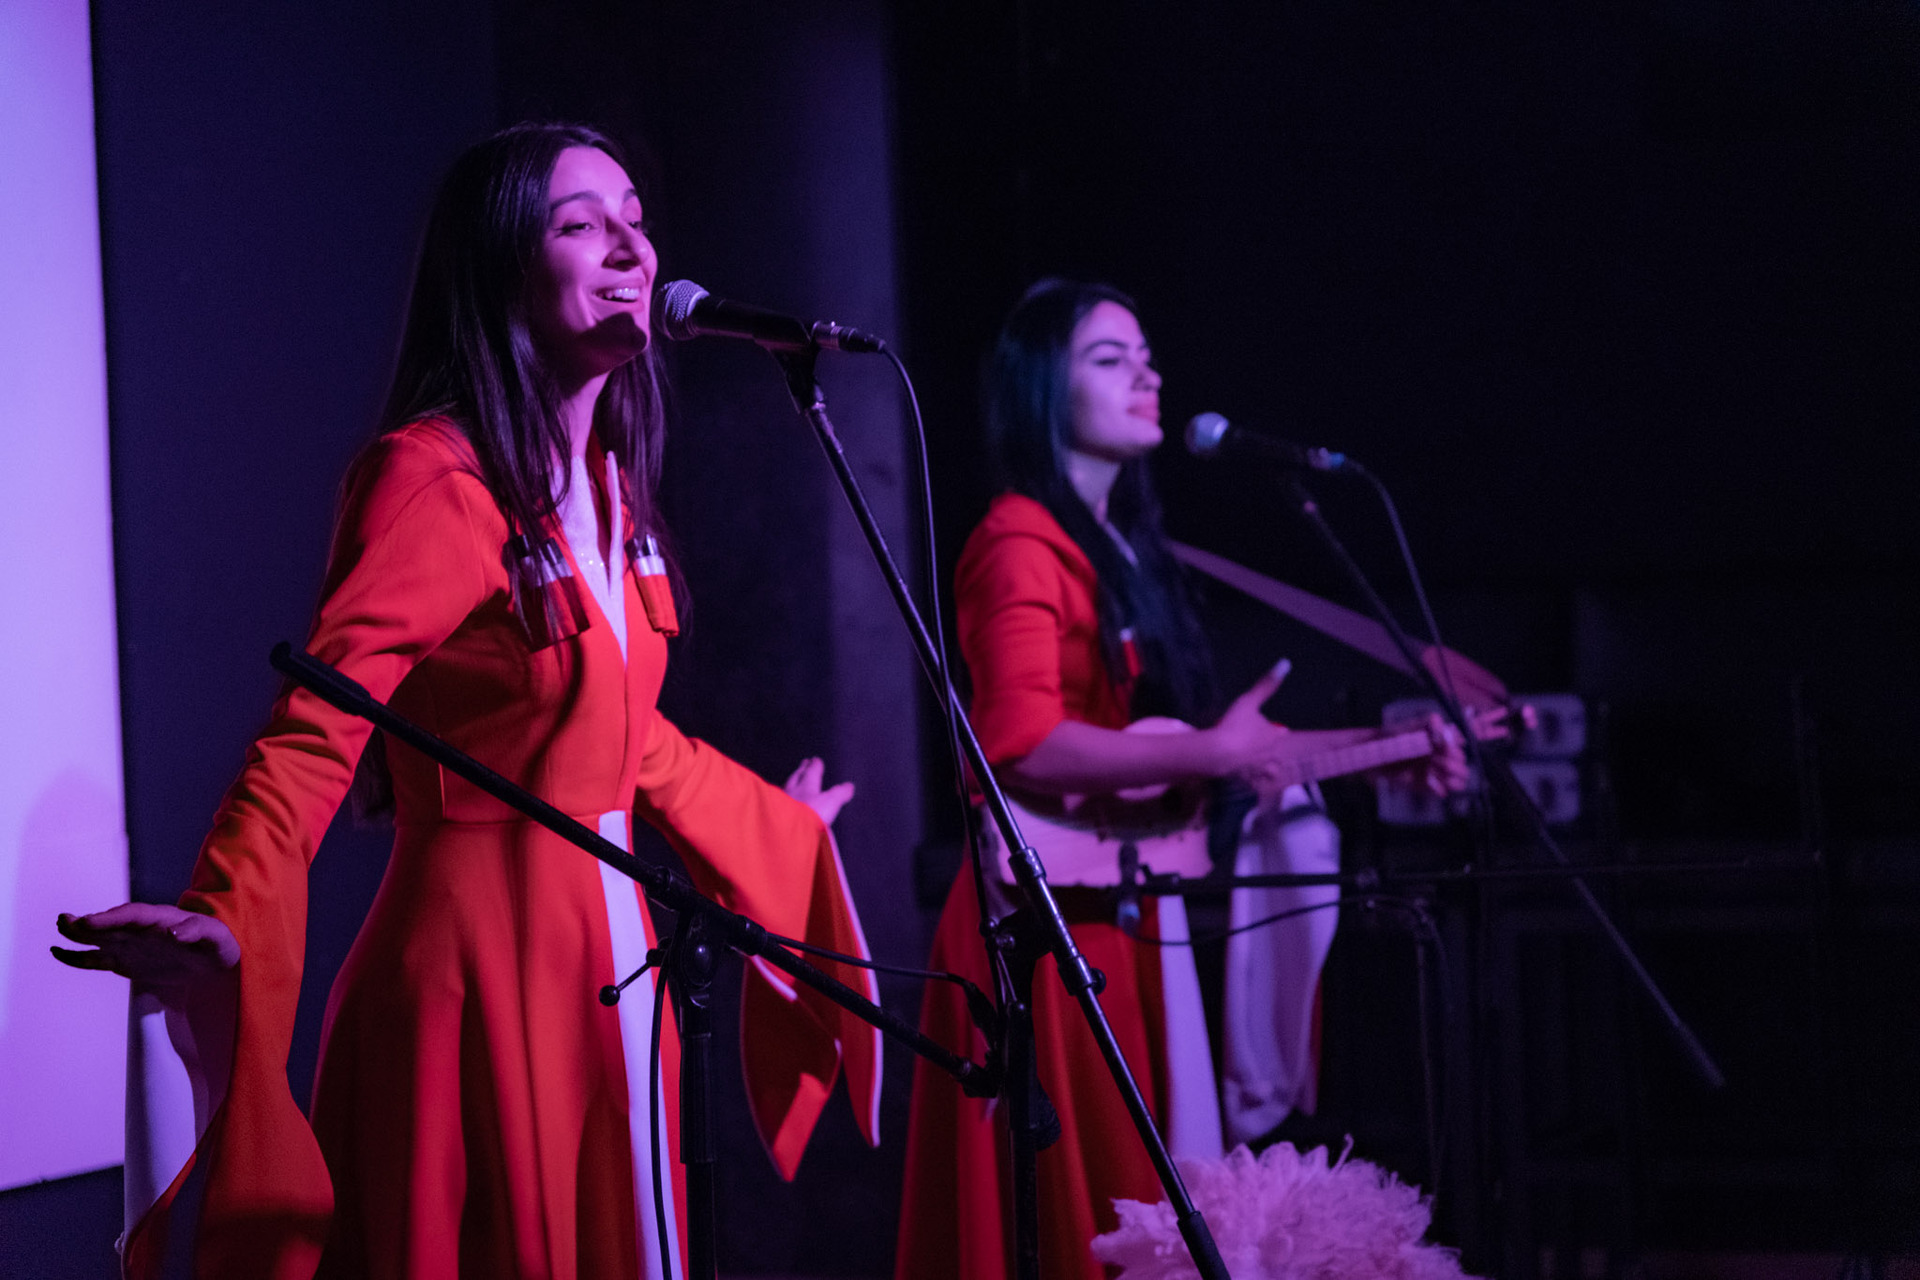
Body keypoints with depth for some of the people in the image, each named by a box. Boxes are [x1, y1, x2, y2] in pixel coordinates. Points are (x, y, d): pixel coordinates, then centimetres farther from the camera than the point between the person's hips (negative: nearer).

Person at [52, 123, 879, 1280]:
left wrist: (778, 825, 36)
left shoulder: (604, 487, 10)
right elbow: (315, 730, -26)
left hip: (607, 958, 8)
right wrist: (223, 923, -41)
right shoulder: (435, 478, -16)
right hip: (481, 973, -8)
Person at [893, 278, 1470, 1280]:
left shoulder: (1124, 544, 17)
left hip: (1131, 921, 9)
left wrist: (1377, 747, 14)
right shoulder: (1023, 547, -11)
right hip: (1054, 927, -9)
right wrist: (1209, 755, -23)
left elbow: (1163, 738, 17)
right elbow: (1023, 746, -24)